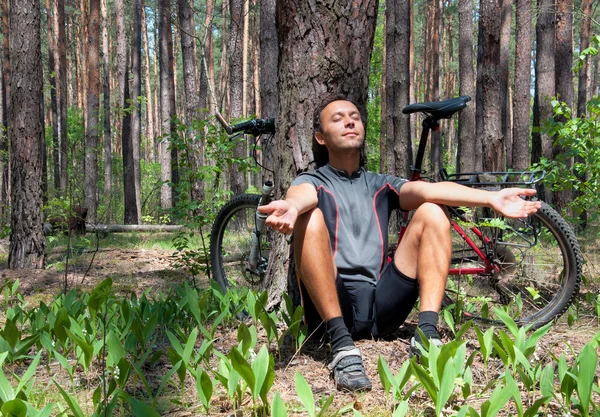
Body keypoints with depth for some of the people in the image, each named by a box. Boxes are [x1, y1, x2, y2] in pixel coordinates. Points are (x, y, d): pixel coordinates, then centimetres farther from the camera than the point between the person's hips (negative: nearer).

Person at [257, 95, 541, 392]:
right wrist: (290, 207, -44)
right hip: (333, 305, -3)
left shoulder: (379, 185, 20)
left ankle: (427, 335, -19)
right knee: (310, 218, -25)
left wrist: (491, 197, -19)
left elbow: (427, 189, 0)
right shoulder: (312, 181, 11)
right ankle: (342, 345, -32)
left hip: (381, 305, 3)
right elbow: (303, 195, -17)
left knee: (431, 212, -4)